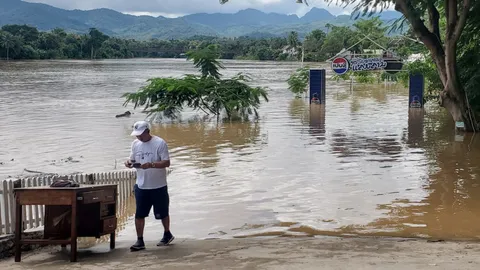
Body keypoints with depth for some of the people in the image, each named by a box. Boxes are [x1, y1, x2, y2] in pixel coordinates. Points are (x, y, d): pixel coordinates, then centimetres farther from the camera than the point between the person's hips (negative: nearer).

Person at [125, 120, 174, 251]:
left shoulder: (160, 143, -14)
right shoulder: (135, 143, 4)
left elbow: (167, 163, -17)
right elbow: (133, 160, 13)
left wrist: (151, 165, -32)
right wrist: (129, 162, -12)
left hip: (158, 186, -4)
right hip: (141, 186, 4)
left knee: (162, 213, 12)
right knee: (139, 214, 3)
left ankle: (167, 234, 34)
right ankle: (140, 241, 12)